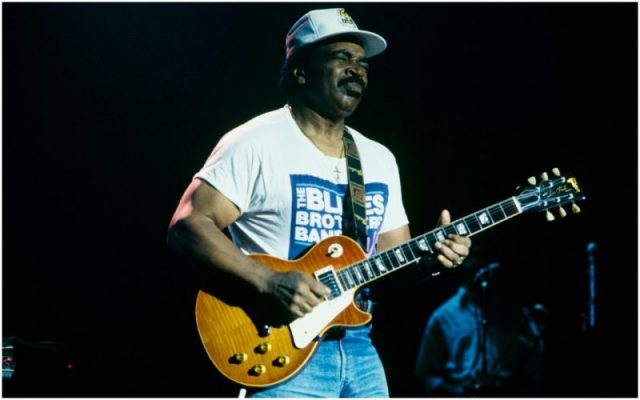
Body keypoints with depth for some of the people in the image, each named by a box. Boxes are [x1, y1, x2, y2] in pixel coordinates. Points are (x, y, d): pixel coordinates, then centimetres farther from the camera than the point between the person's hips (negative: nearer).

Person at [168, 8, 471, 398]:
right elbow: (188, 226, -13)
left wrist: (432, 255, -5)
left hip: (360, 350, 6)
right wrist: (269, 281, -23)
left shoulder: (380, 159, 13)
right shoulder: (256, 143, -8)